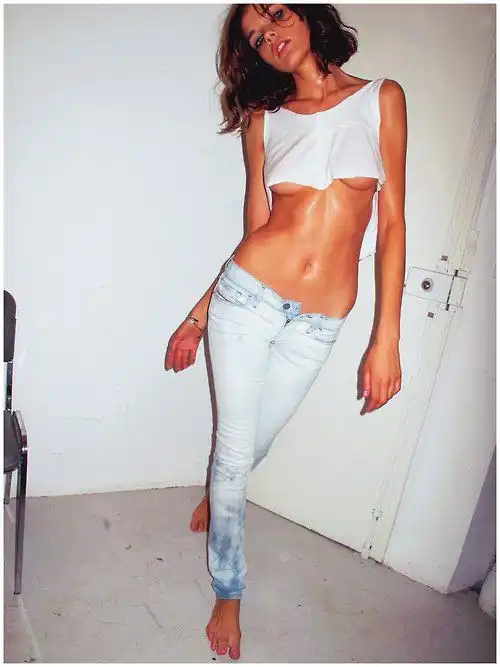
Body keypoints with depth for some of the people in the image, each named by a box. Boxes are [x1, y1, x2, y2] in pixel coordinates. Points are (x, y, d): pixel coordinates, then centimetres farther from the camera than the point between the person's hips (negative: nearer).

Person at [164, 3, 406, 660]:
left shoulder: (383, 97, 5)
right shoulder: (265, 119, 8)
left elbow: (392, 222, 0)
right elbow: (257, 228, 8)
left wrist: (386, 340, -5)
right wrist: (201, 312, 8)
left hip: (319, 322, 0)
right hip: (248, 295, 0)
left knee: (256, 441, 17)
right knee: (236, 449, 6)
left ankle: (219, 496, 56)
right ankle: (229, 591, 31)